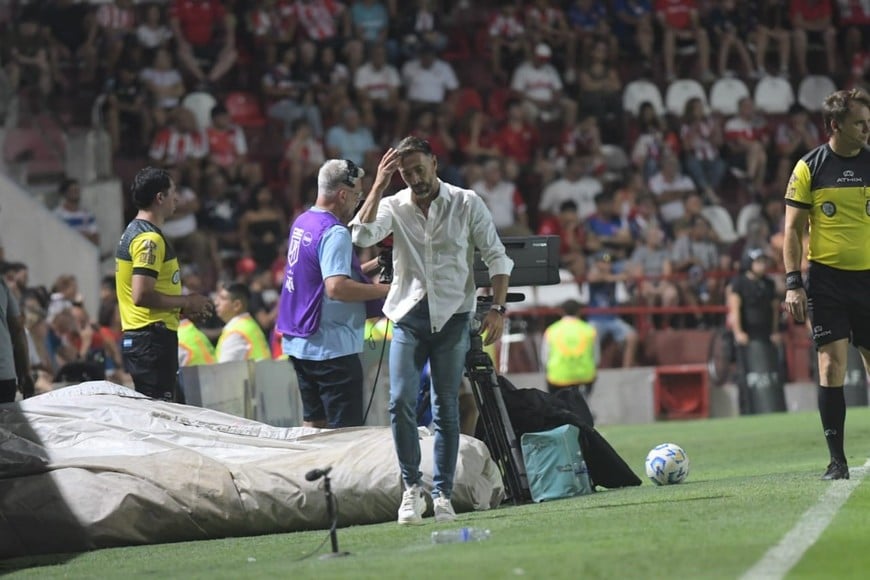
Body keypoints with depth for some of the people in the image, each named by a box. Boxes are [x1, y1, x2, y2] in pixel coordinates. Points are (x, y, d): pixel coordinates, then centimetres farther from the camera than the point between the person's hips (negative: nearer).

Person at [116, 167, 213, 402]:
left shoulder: (134, 232, 17)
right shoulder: (150, 239, -15)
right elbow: (142, 296, -24)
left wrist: (181, 308, 16)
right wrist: (185, 302, -12)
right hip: (152, 337, -11)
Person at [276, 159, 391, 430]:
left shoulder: (301, 223, 11)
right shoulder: (335, 233, -18)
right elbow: (336, 288, -29)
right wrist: (382, 290, -21)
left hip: (299, 343, 10)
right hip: (332, 347, -10)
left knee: (313, 424, 16)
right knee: (346, 432, -6)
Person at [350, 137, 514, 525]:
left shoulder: (467, 204, 2)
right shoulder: (394, 207, 4)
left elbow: (496, 257, 4)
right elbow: (362, 236, -14)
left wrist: (498, 308, -5)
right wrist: (379, 185, -14)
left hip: (452, 317, -1)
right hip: (408, 316, 1)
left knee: (446, 408, 1)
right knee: (400, 401, -12)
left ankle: (443, 494, 5)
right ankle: (412, 488, -1)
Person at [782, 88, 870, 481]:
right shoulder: (809, 168, -1)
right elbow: (793, 230, 1)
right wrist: (793, 283, -7)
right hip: (827, 278, -2)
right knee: (832, 362, -7)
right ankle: (836, 459, -1)